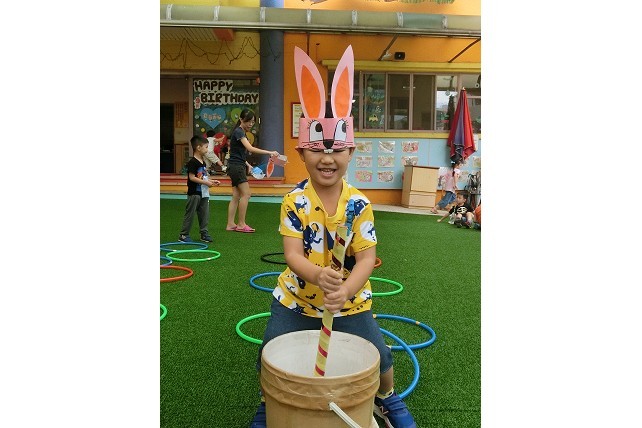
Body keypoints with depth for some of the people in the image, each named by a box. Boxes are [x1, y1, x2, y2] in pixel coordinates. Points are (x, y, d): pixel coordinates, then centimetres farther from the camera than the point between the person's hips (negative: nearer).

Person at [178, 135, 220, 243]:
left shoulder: (203, 162, 13)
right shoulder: (192, 162, -15)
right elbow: (192, 177, -20)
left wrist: (211, 181, 5)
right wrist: (206, 182, -20)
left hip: (204, 193, 8)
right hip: (194, 193, -8)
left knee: (205, 215, 10)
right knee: (190, 214, -1)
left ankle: (204, 234, 19)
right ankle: (183, 235, 8)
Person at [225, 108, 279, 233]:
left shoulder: (241, 132, 16)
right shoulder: (238, 132, -14)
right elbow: (250, 148, -27)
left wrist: (247, 164, 9)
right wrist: (269, 152, -30)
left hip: (238, 167, 10)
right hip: (236, 167, -10)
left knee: (236, 196, 8)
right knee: (246, 194, -9)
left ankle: (230, 224, 10)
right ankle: (241, 224, -5)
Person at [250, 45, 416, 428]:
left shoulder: (360, 204, -14)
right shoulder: (294, 201, -14)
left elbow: (367, 259, -15)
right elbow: (293, 255, -19)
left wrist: (345, 290, -34)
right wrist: (318, 276, -41)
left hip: (350, 300, 0)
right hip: (297, 297, 1)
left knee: (378, 358, 5)